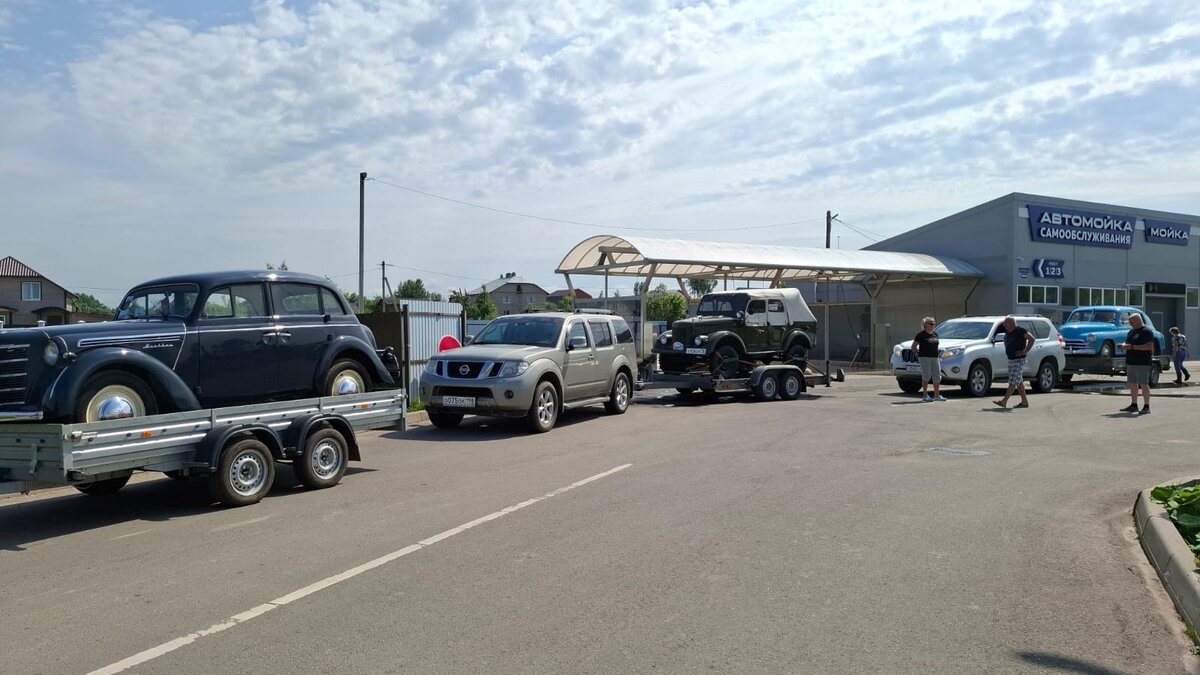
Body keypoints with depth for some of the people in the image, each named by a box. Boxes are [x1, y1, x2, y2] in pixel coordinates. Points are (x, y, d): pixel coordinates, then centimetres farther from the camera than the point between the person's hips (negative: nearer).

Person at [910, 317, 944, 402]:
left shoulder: (935, 334, 12)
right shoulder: (921, 335, -7)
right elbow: (913, 347, -2)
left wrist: (937, 355, 17)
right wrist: (919, 354, -2)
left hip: (935, 357, 6)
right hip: (925, 358, -6)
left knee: (937, 377, 7)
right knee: (926, 376, -4)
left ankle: (937, 395, 16)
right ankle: (925, 395, 3)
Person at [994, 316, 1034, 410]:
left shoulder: (1020, 331, -14)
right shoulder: (1007, 332, 11)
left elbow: (1032, 338, -21)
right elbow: (1005, 340, 33)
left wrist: (1025, 351, -21)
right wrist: (1007, 350, 18)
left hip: (1019, 360, -9)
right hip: (1010, 360, 9)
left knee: (1013, 381, -10)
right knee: (1019, 382, 11)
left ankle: (1004, 402, -17)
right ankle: (1024, 402, 17)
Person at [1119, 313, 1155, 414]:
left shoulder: (1147, 332, -8)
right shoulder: (1131, 331, 16)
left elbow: (1149, 346, -19)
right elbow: (1127, 342, 25)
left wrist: (1132, 346, -22)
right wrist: (1123, 345, 1)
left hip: (1142, 363, -8)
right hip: (1131, 362, 8)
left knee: (1144, 384, -5)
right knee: (1133, 384, 10)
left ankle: (1146, 406, -2)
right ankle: (1133, 405, 16)